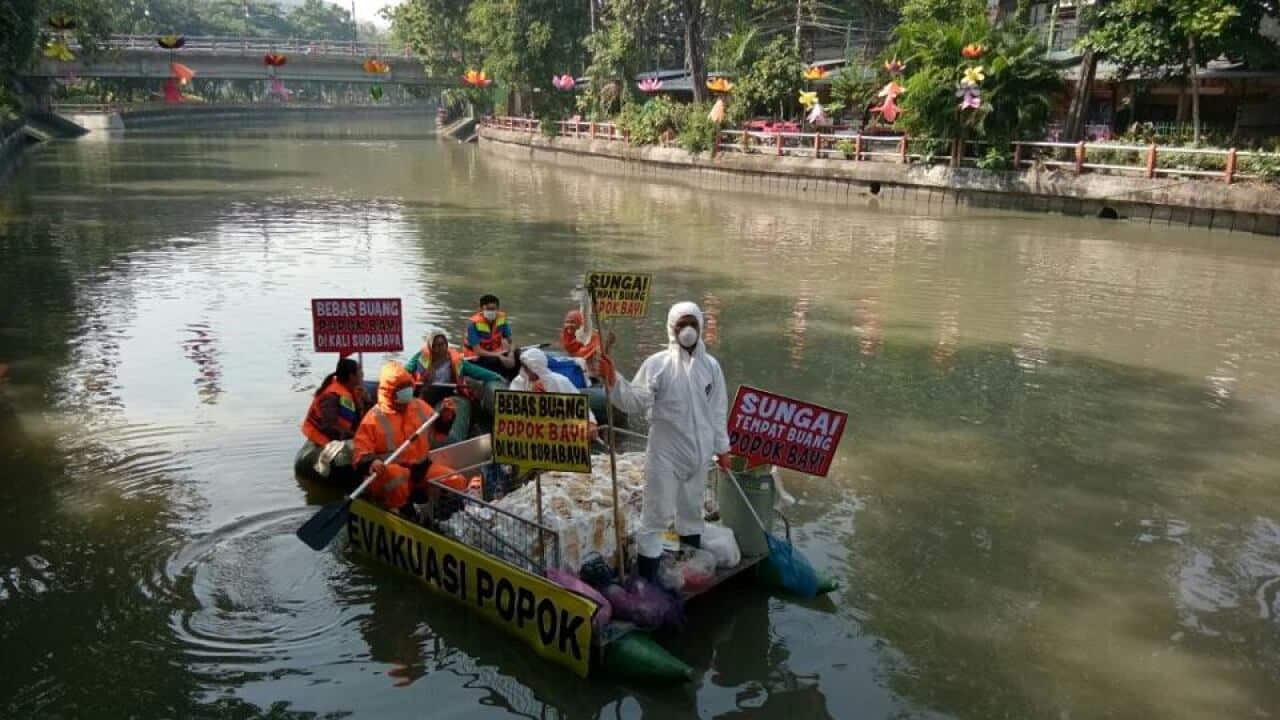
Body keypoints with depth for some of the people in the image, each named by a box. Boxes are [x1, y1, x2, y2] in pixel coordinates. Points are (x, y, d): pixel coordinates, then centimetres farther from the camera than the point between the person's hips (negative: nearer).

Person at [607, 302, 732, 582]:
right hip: (665, 452, -4)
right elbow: (636, 401, -17)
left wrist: (722, 447, 12)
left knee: (692, 509, 21)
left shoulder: (711, 365, 3)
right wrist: (613, 380, -32)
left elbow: (718, 410, 9)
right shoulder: (657, 363, -9)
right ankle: (646, 577, 9)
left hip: (698, 452, 4)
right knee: (657, 513, -1)